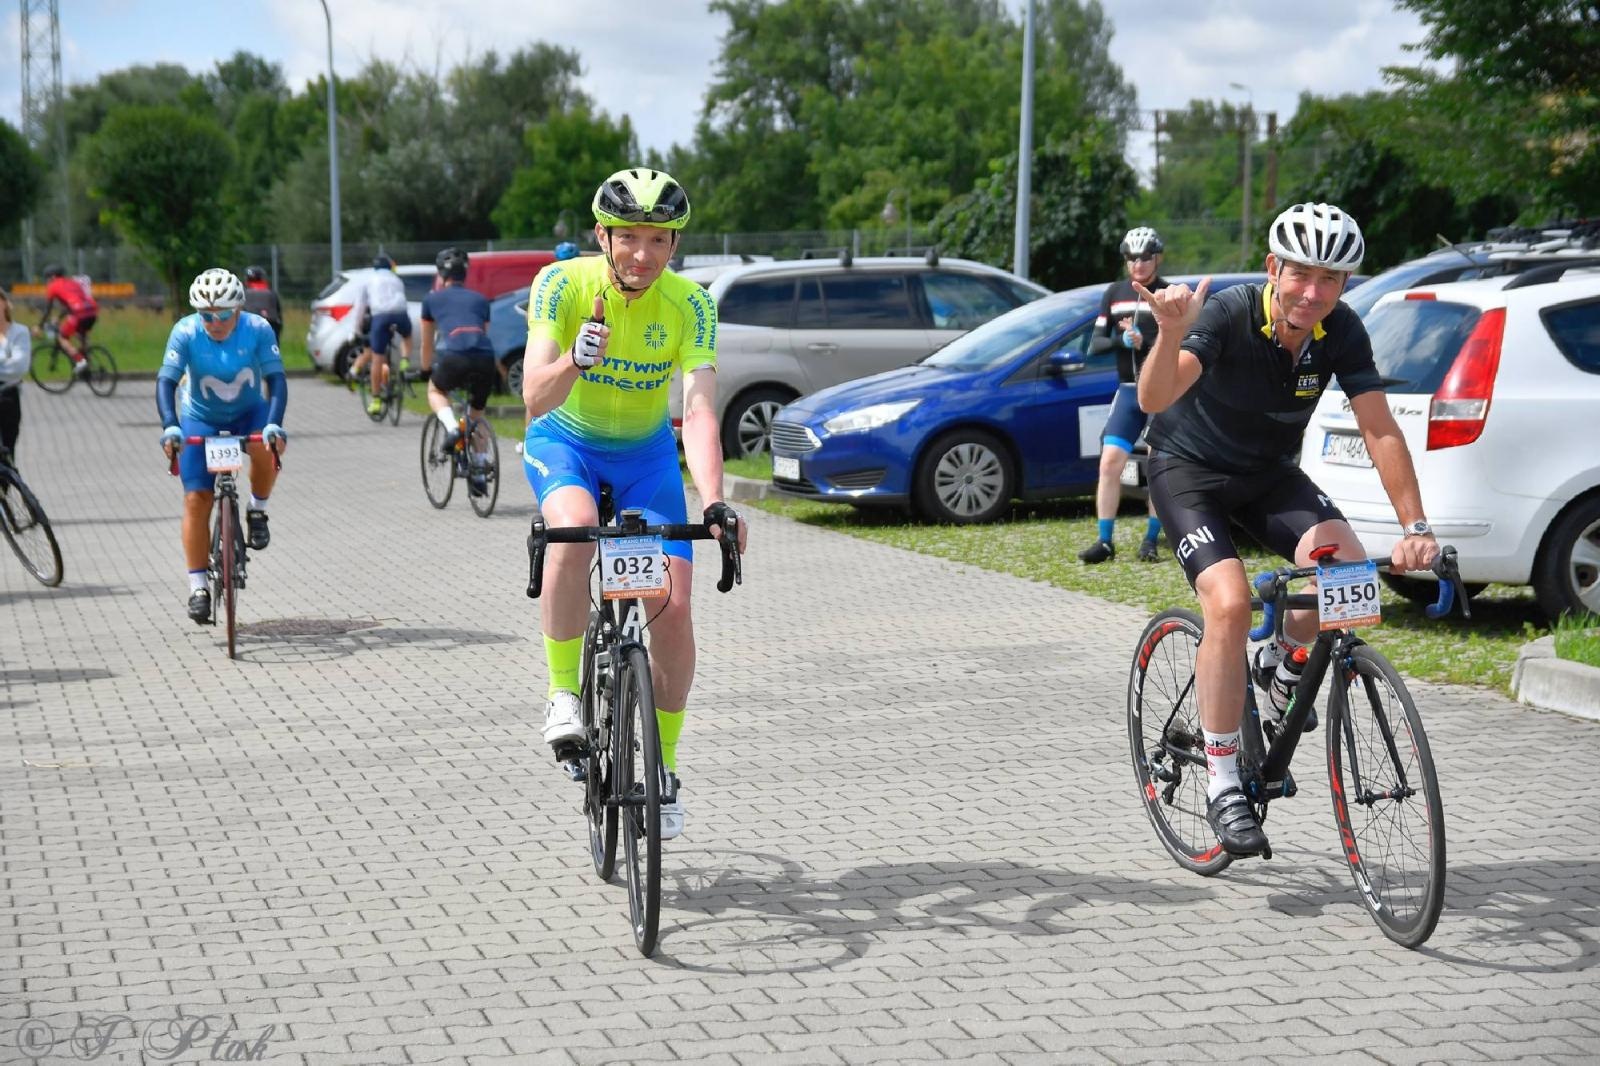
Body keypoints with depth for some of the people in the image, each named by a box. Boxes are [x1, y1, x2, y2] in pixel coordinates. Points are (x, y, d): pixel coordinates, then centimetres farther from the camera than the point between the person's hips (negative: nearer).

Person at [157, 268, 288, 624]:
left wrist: (274, 424, -41)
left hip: (249, 412, 0)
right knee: (196, 499, -9)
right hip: (201, 418, 0)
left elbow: (276, 380, -26)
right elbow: (166, 382, -27)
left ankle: (257, 511, -5)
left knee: (266, 450, -35)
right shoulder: (186, 333, -23)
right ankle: (198, 586, -2)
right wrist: (170, 426, -43)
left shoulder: (258, 330, -22)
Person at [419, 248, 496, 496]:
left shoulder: (432, 299, 23)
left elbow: (427, 344, 31)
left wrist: (426, 370, 48)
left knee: (435, 391, 29)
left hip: (454, 356, -3)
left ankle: (451, 427, 1)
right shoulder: (480, 299, 29)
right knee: (478, 414, 25)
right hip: (486, 358, 3)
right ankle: (479, 470, 19)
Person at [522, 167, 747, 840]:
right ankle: (563, 696, -19)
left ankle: (663, 768, 8)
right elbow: (534, 401, -31)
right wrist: (574, 361, -53)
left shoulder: (690, 306, -21)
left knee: (672, 606, -11)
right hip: (564, 440, -2)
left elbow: (699, 412, -31)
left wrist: (714, 504, -46)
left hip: (645, 452, 2)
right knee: (576, 527, -37)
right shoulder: (562, 285, -23)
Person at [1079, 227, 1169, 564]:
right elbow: (1096, 342, 8)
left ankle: (1151, 541, 10)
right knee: (1110, 463, -4)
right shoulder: (1115, 293, 10)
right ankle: (1104, 541, 0)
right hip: (1128, 390, 3)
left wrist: (1144, 341, -23)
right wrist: (1120, 340, -12)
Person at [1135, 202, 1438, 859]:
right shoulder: (1228, 315, -28)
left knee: (1350, 572, -21)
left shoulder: (1341, 333, -16)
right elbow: (1153, 398, -40)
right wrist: (1172, 333, -60)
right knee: (1231, 604, -26)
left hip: (1269, 474, 4)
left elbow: (1380, 430, -18)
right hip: (1189, 470, -4)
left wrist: (1415, 527, -27)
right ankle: (1223, 788, -14)